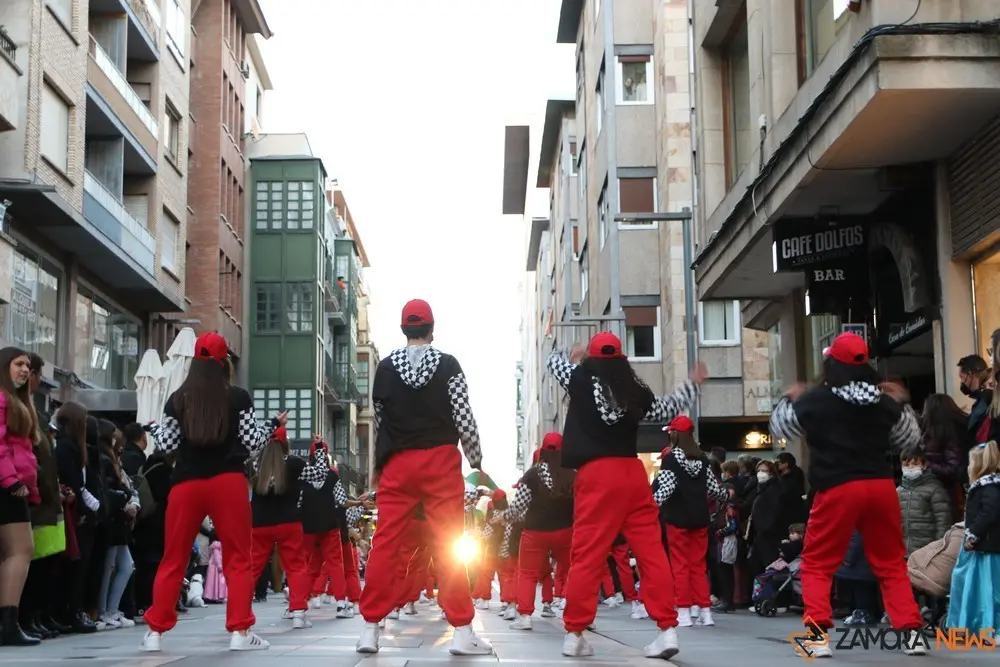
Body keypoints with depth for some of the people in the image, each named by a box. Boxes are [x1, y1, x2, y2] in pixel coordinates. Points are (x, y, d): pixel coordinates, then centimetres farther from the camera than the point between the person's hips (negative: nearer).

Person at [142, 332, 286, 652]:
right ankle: (239, 631, -2)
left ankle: (155, 632, 9)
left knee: (174, 558, 9)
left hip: (186, 483, 2)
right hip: (228, 481, -2)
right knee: (238, 557, 3)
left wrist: (154, 427, 25)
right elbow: (251, 441, 0)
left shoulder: (178, 398, 6)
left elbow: (167, 444, 5)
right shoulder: (239, 397, 1)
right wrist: (274, 424, 17)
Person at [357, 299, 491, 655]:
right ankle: (462, 632, -2)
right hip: (440, 460, -1)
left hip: (398, 462, 2)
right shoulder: (448, 364, -3)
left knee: (385, 543, 3)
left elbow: (380, 415, 11)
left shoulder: (385, 367, 3)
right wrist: (477, 460, 8)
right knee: (449, 545, -1)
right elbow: (464, 418, -5)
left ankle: (370, 629, 3)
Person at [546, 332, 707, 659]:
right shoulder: (634, 388, 9)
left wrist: (574, 356, 43)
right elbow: (666, 410, 26)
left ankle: (574, 634, 0)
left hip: (597, 473, -3)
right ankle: (667, 630, 0)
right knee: (651, 551, 4)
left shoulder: (581, 379, 3)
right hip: (632, 471, 3)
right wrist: (692, 384, 40)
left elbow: (553, 361, 22)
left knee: (587, 555, -1)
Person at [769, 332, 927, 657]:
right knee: (891, 564, 16)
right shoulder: (883, 400, 7)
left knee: (817, 565, 8)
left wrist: (789, 399, 29)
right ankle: (911, 632, 8)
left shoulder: (814, 400, -2)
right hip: (881, 485, 3)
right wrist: (901, 403, 31)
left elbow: (779, 428, 13)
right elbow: (910, 439, 20)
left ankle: (818, 634, -4)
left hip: (837, 489, -3)